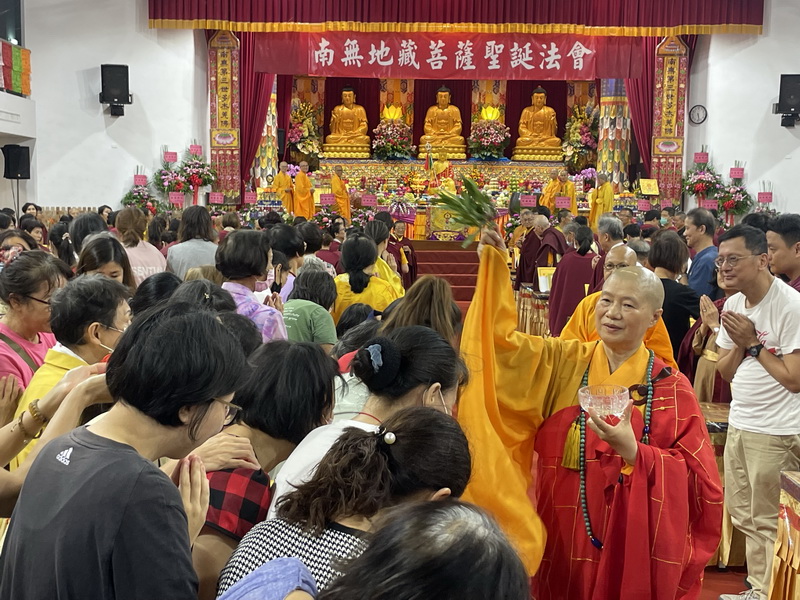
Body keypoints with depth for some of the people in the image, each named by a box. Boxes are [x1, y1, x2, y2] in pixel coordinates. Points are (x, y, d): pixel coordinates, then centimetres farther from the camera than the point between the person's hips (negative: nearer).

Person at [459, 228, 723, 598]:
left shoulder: (671, 388, -6)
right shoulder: (564, 364, 0)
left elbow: (698, 480, -9)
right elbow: (503, 343, -13)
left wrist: (634, 452, -24)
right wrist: (494, 266, -22)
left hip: (632, 545, -2)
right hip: (563, 539, 2)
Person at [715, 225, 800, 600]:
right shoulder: (734, 305, 6)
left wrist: (753, 342, -16)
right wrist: (740, 344, -9)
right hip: (739, 424, 8)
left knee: (769, 524, 3)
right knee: (744, 517, 16)